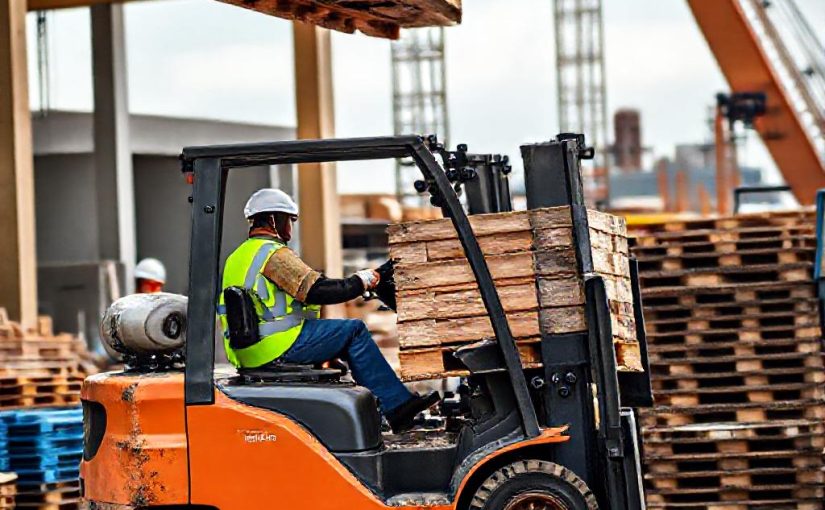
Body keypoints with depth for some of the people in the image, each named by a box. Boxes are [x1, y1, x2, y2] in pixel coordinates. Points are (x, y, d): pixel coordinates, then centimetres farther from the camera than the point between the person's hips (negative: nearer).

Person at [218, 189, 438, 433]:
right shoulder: (274, 254, -11)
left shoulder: (237, 257, 20)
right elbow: (316, 291, -17)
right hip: (278, 348, -10)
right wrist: (360, 282, -4)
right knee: (354, 330, -3)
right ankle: (398, 406, -4)